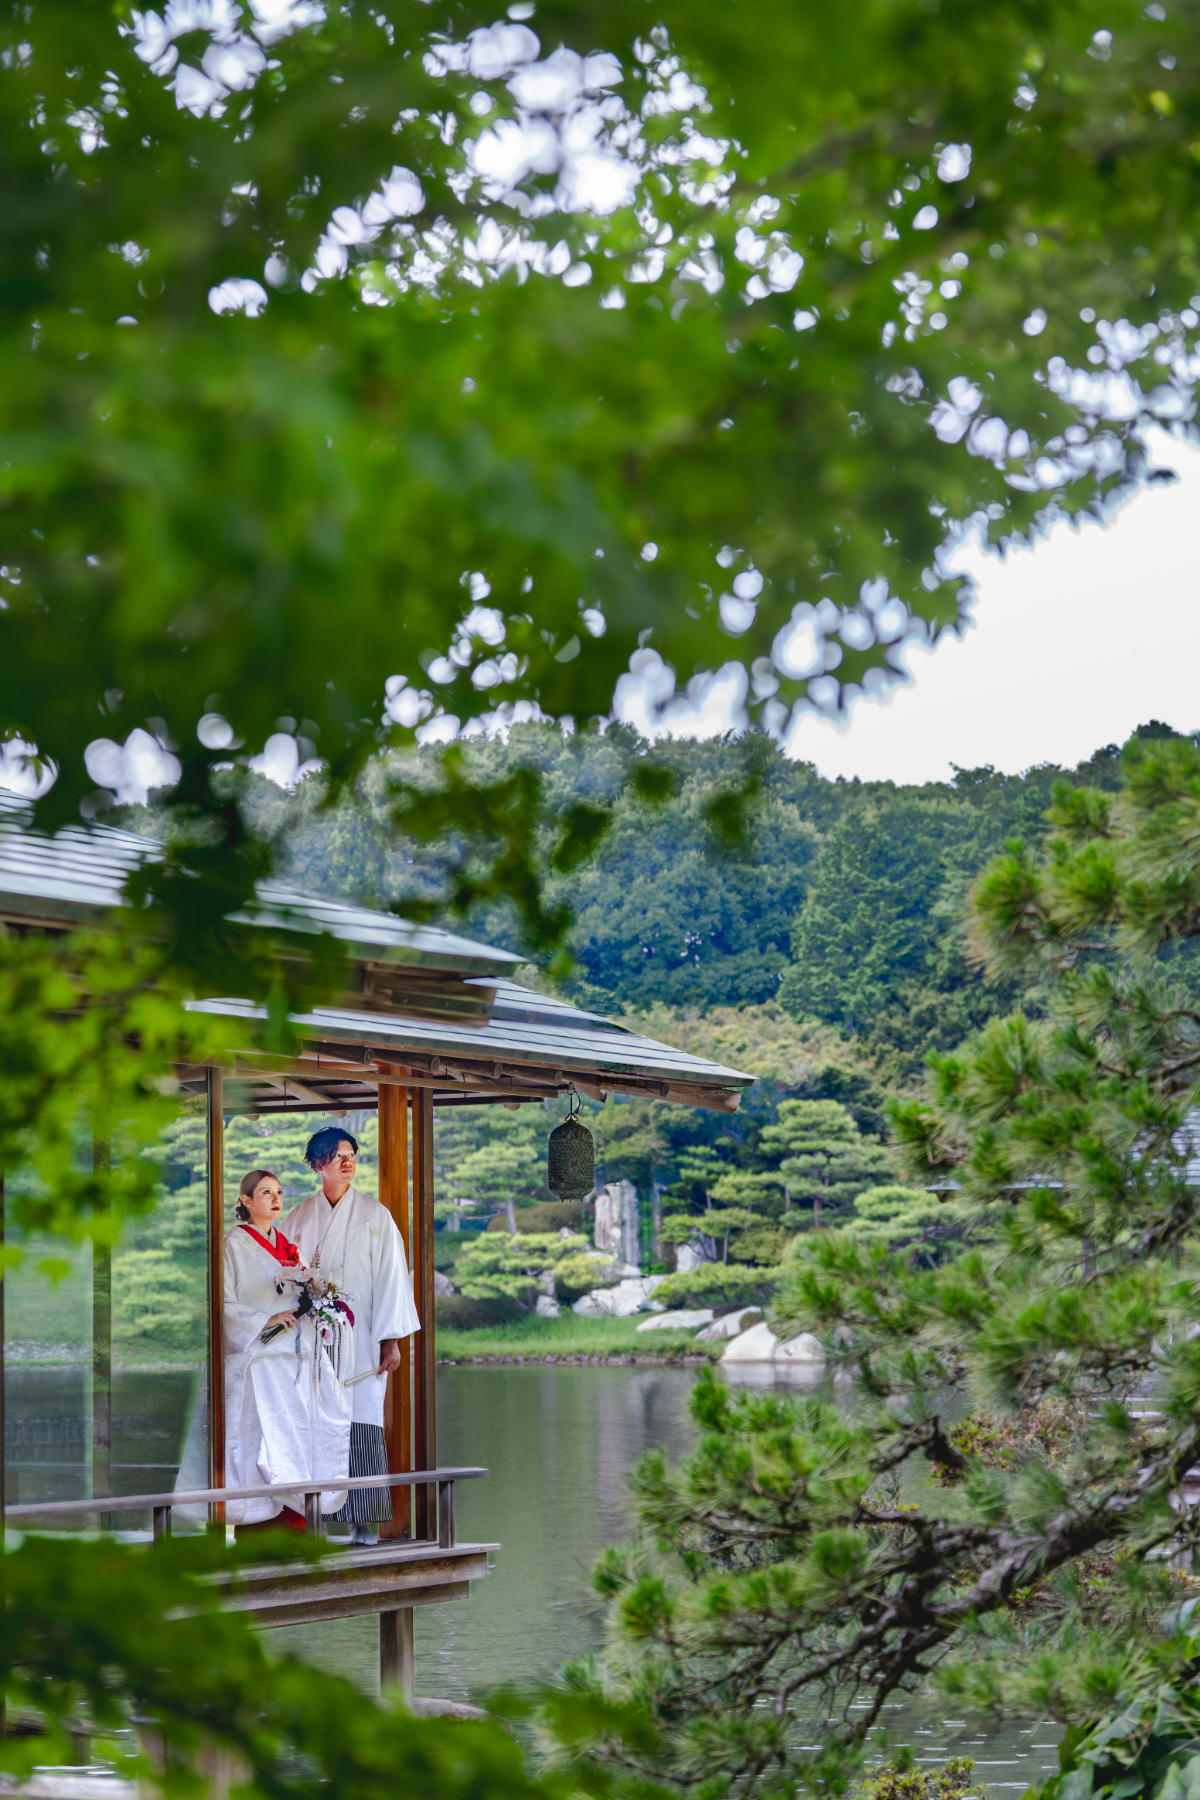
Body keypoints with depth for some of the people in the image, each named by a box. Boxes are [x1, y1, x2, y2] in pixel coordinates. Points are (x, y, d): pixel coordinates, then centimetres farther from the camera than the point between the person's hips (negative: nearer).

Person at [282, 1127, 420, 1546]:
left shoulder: (375, 1215, 5)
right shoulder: (299, 1219, 11)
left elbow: (390, 1277, 2)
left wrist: (392, 1340, -5)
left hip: (359, 1335, -2)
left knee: (361, 1424, -8)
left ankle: (365, 1521, -4)